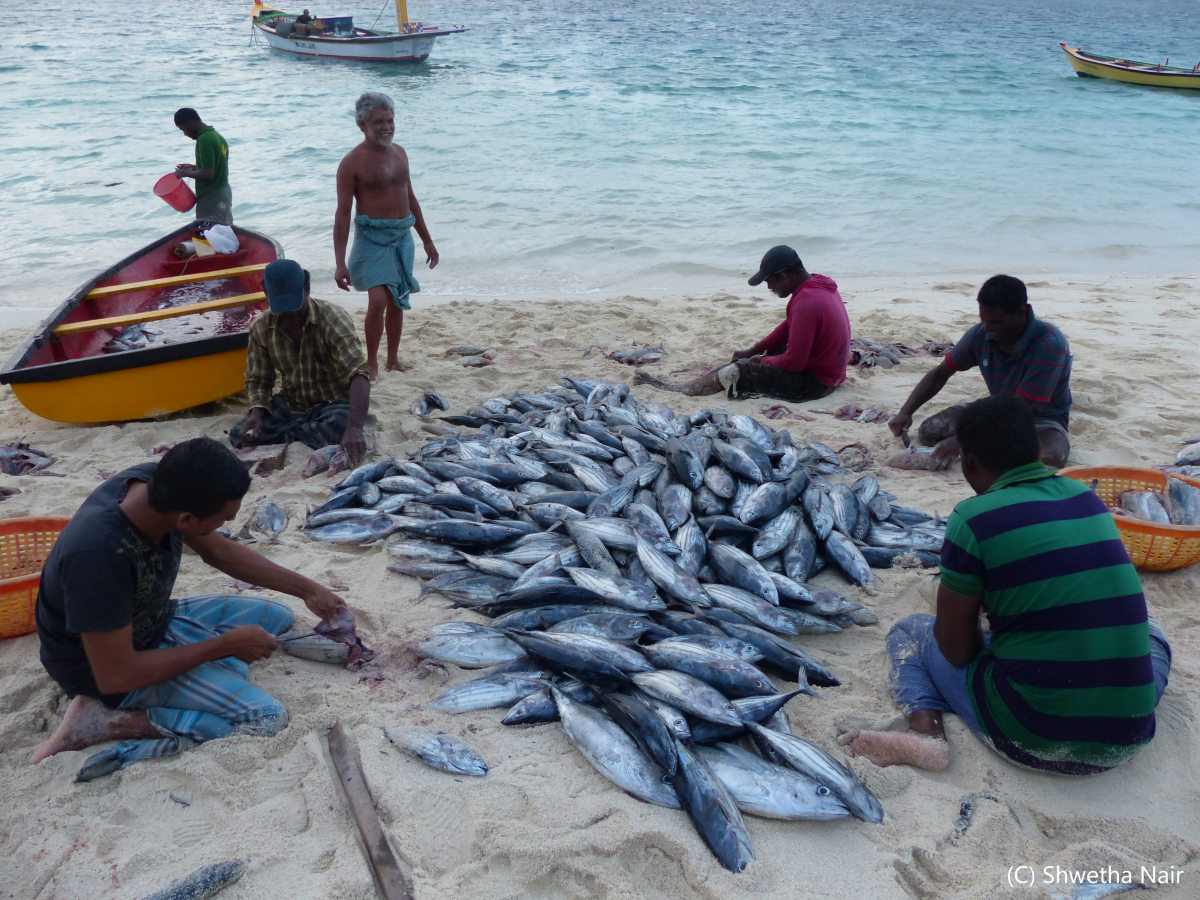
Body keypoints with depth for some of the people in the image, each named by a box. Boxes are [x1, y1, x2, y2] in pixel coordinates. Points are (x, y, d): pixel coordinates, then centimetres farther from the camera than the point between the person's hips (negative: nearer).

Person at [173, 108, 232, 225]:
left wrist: (185, 173, -11)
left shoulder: (204, 139, -18)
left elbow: (208, 174, -24)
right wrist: (194, 168, 15)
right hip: (224, 193, 10)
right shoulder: (217, 136, 10)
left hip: (211, 198, -10)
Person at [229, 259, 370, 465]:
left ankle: (289, 435, -9)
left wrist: (355, 428, -47)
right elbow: (258, 380, 4)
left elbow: (358, 374, -32)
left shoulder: (333, 319, -21)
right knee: (239, 436, -18)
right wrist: (258, 412, -20)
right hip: (291, 404, 3)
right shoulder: (261, 329, -6)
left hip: (335, 403, -3)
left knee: (338, 427, -38)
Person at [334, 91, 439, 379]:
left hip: (403, 236, 6)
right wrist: (340, 263, -17)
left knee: (397, 301, 12)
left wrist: (427, 240, 20)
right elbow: (343, 214, -11)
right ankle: (371, 364, -2)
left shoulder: (399, 153, 9)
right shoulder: (353, 162, -10)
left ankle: (393, 360, 25)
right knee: (378, 300, -18)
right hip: (372, 237, -6)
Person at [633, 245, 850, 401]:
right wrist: (753, 351, 10)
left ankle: (671, 389, 8)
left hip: (813, 381, -10)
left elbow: (794, 362, -25)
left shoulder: (805, 304, -27)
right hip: (828, 371, 10)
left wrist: (763, 360, -6)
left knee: (733, 373, -6)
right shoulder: (818, 285, 5)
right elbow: (790, 327, 15)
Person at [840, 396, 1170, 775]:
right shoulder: (1087, 497, 6)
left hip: (1030, 741, -5)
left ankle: (926, 730, -6)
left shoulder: (973, 519, -12)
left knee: (908, 631, 18)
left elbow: (956, 651, -6)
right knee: (1151, 630, 37)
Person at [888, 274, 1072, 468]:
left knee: (1050, 459, -39)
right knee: (929, 432, -16)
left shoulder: (1049, 344, -29)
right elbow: (939, 374, 0)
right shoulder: (979, 334, -12)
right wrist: (905, 412, -16)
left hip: (1042, 419, -5)